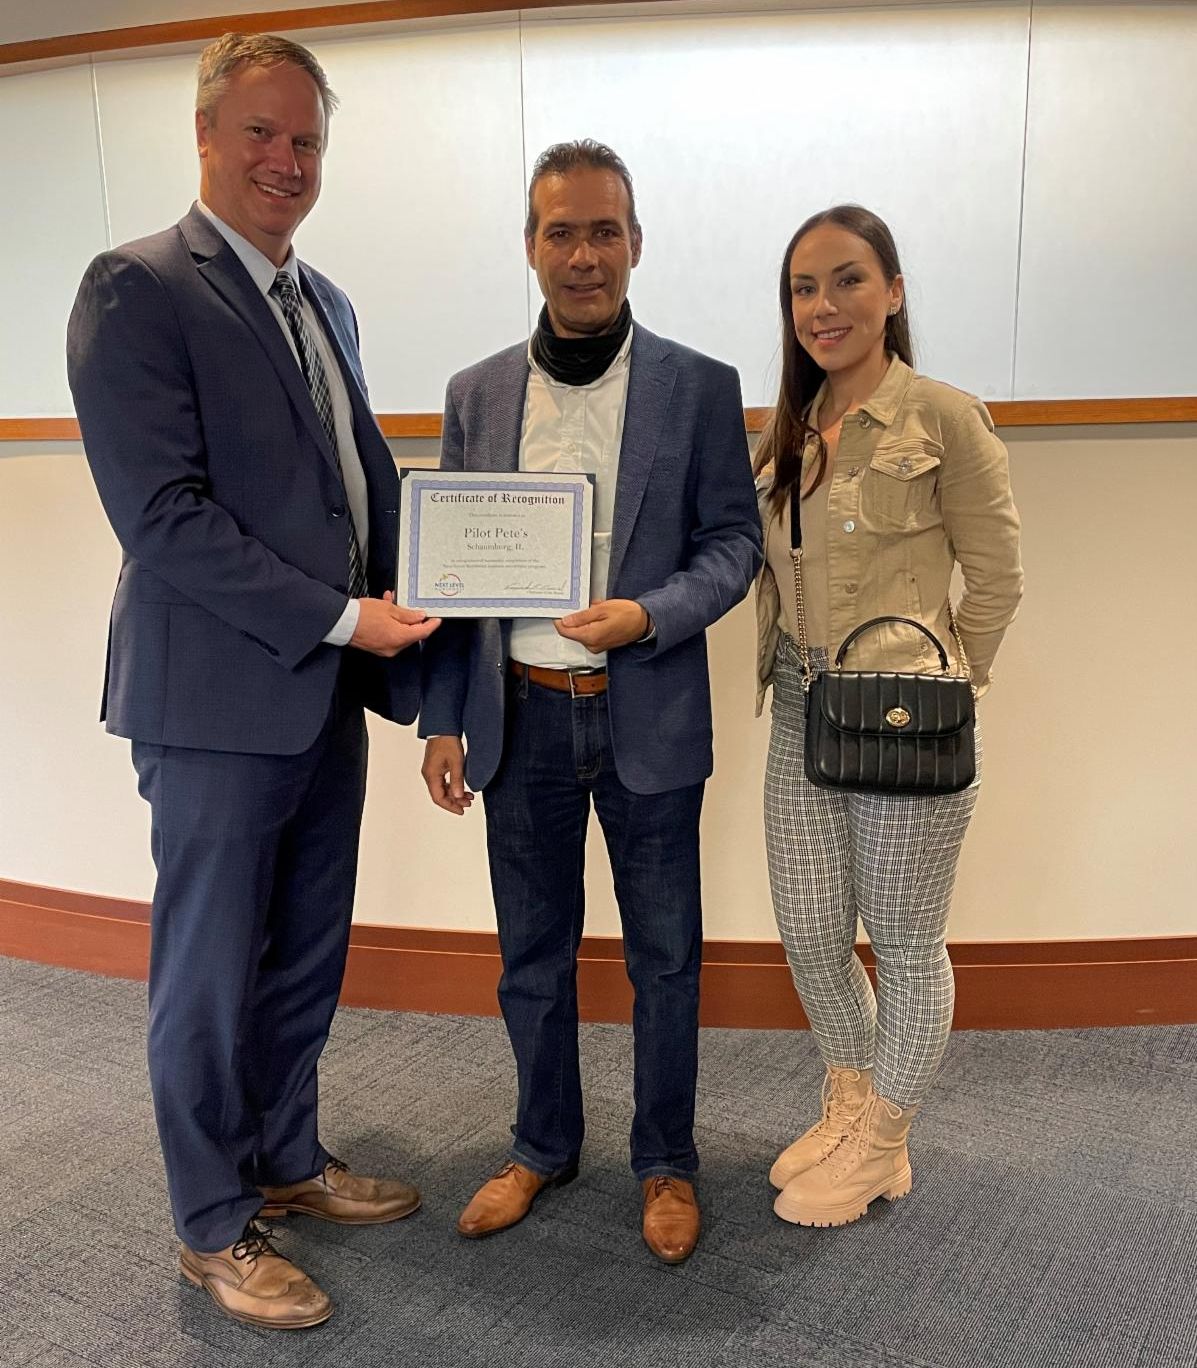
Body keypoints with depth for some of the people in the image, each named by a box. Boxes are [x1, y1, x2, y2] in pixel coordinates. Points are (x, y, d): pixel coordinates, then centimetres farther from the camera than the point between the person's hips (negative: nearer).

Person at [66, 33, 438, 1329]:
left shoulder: (323, 301, 15)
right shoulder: (136, 289, -9)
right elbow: (163, 511, -18)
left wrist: (398, 613, 2)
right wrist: (338, 617, -18)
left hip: (327, 691, 7)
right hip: (219, 698, -7)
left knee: (305, 957, 18)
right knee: (210, 975, 7)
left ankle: (289, 1159, 38)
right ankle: (213, 1225, 26)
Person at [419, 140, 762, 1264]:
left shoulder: (699, 387, -1)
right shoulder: (477, 394, 5)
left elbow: (735, 541, 0)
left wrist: (651, 614, -19)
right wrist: (443, 718, 3)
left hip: (648, 716, -2)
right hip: (521, 718, 2)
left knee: (665, 957, 11)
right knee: (532, 956, 15)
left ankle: (666, 1160, 31)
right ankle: (543, 1145, 36)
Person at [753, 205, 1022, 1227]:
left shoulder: (943, 419, -9)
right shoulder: (790, 433, 10)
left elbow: (996, 580, -7)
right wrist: (791, 675, 6)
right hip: (800, 716, 6)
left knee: (905, 943, 8)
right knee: (809, 932, 14)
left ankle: (881, 1147, 29)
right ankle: (848, 1105, 38)